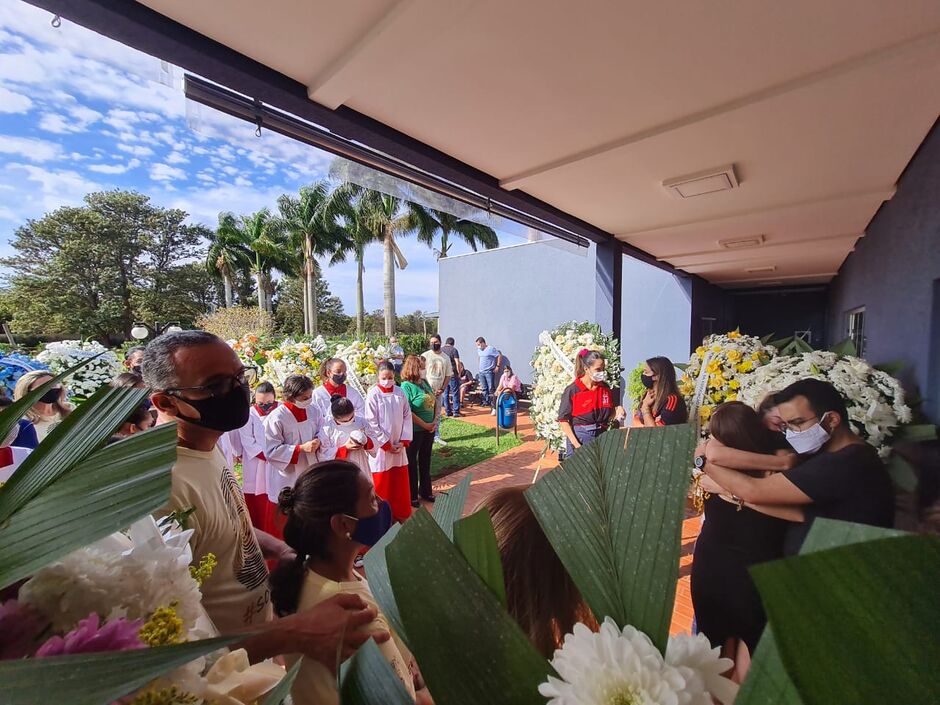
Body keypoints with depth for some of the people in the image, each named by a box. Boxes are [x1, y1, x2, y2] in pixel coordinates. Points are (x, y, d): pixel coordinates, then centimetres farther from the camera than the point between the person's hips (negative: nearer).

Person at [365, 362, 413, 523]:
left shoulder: (400, 393, 0)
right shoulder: (373, 394, -12)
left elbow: (407, 417, 3)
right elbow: (372, 423, -14)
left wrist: (404, 441, -6)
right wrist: (386, 444, -13)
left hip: (399, 446, 4)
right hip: (381, 447, -4)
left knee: (400, 482, 15)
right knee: (381, 484, 8)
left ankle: (400, 515, 32)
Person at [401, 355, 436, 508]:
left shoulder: (425, 382, 4)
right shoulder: (406, 386, -17)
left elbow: (435, 403, 9)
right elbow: (407, 411, -21)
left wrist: (435, 421, -4)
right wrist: (425, 424, -16)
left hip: (429, 428, 7)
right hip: (414, 430, -7)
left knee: (425, 460, 19)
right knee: (412, 461, 9)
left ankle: (425, 491, 35)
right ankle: (412, 495, 24)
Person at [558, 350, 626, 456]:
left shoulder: (606, 388, 5)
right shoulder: (572, 390, -9)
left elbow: (609, 416, 17)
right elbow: (563, 420, -8)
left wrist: (617, 412, -6)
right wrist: (576, 445, -14)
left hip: (601, 436, 4)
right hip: (579, 438, -4)